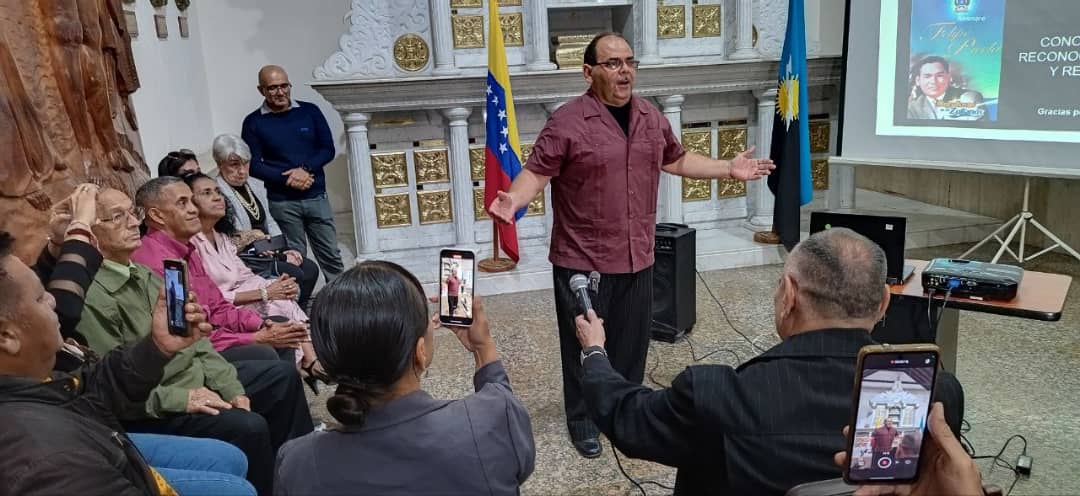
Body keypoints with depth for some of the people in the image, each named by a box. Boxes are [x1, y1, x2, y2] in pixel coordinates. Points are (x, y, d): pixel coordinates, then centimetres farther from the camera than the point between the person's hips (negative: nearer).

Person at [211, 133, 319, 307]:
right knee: (295, 275, -22)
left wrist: (284, 249, 2)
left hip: (268, 250, 8)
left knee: (310, 268, -10)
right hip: (244, 259, -8)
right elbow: (232, 243, -17)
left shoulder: (255, 186, 13)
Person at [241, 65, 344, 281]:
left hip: (316, 197, 1)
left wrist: (305, 169, -13)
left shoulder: (310, 111, 4)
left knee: (331, 256, 6)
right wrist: (287, 179, -14)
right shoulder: (254, 122, 0)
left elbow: (328, 149, 3)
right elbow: (253, 164, -3)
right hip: (282, 202, -1)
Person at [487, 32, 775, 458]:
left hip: (637, 258, 6)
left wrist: (729, 169, 15)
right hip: (582, 261, -5)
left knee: (632, 342, 17)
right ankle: (583, 422, 26)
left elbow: (677, 160, 19)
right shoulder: (567, 121, -13)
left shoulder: (652, 119, 7)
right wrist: (512, 200, -32)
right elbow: (537, 171, -14)